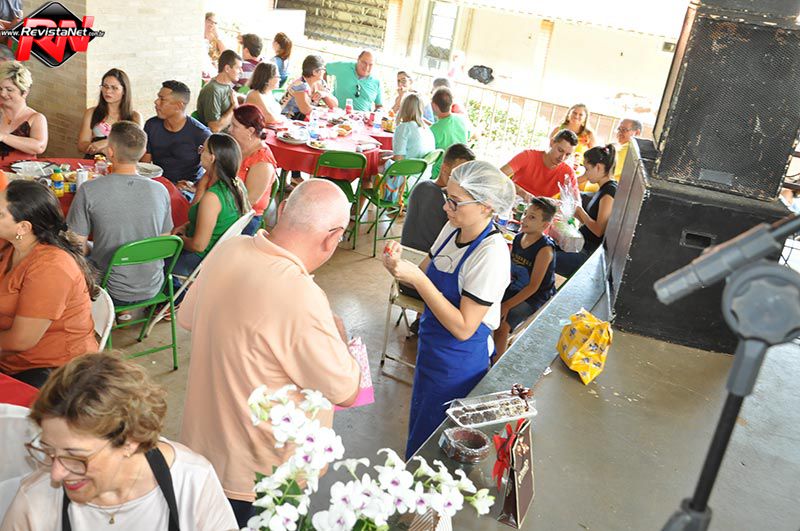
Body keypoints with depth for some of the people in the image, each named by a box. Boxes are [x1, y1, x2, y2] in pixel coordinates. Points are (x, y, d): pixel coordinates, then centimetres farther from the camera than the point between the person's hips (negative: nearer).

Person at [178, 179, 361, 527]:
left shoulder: (227, 250, -12)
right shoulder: (300, 299, -35)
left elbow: (187, 318, 7)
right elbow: (347, 393, -22)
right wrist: (336, 333, -5)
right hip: (260, 475, -6)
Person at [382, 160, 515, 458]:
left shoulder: (491, 254, -28)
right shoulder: (453, 228, -6)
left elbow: (463, 328, -28)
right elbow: (426, 278, 5)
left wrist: (417, 279, -31)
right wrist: (400, 263, -16)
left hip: (458, 363, -8)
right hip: (431, 346, 8)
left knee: (427, 441, 13)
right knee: (417, 425, 28)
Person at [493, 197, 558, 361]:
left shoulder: (545, 249, -21)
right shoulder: (518, 238, 0)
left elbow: (533, 286, -21)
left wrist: (507, 305, -22)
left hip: (534, 297, -7)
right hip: (513, 288, 7)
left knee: (501, 325, -26)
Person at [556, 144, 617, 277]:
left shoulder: (610, 191, -14)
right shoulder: (604, 189, 16)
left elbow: (599, 230, -18)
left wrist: (579, 209, -7)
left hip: (591, 256, -10)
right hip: (584, 248, 10)